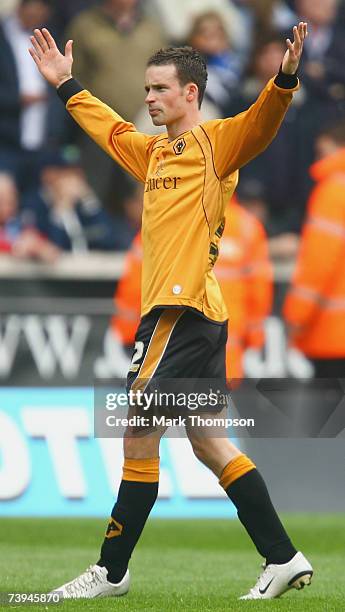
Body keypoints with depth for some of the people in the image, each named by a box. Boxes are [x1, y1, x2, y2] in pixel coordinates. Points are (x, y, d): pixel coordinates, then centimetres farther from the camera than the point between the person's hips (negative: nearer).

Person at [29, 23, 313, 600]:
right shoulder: (155, 151, 20)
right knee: (207, 442, 8)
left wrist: (284, 79, -40)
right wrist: (66, 85, 44)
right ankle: (283, 559, 10)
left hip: (184, 309, -9)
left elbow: (260, 123, -23)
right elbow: (109, 126, 38)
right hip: (171, 309, 9)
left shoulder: (215, 141, -4)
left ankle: (111, 570, 2)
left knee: (139, 437, -5)